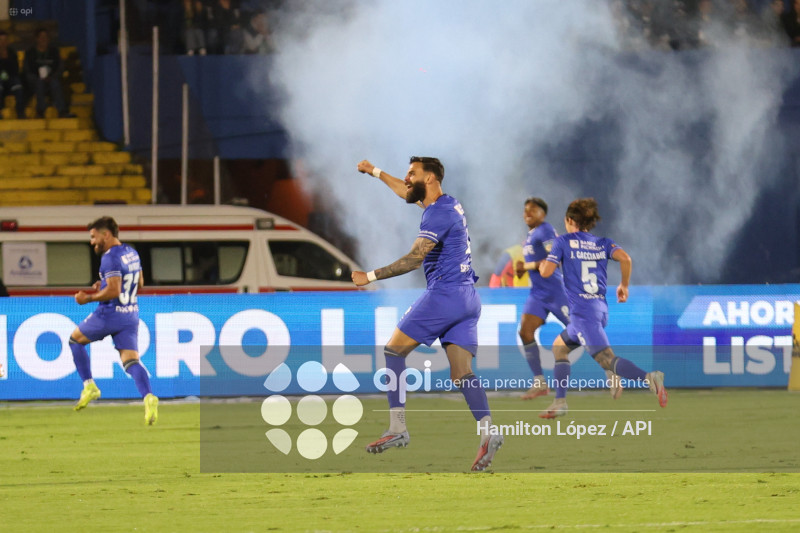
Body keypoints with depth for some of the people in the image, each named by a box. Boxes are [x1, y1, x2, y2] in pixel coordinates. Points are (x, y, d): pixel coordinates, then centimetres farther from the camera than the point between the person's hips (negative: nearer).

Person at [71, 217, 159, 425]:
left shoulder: (110, 258, -16)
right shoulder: (131, 253, 12)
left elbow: (113, 291, -23)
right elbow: (139, 283, 23)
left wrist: (89, 298, -11)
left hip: (110, 314, -7)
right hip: (131, 315, 7)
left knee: (75, 340, 17)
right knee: (131, 362, -2)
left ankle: (89, 386, 11)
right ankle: (148, 397, -27)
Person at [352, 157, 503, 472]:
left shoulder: (438, 213, -12)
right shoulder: (448, 204, 17)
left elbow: (414, 259, -21)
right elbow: (407, 193, 38)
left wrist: (371, 276, -17)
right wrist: (375, 172, 46)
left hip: (444, 293, -9)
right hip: (468, 298, 9)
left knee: (394, 350, 0)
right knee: (461, 373, -1)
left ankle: (397, 428, -7)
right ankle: (487, 431, -21)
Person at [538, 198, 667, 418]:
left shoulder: (563, 241, 1)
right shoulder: (603, 243, 13)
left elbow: (546, 271, -6)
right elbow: (625, 258, -5)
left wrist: (543, 262, 17)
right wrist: (624, 286, 9)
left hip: (582, 311, -7)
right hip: (601, 308, 7)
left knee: (606, 359, -18)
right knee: (559, 346, 24)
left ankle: (648, 378, -41)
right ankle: (559, 402, 17)